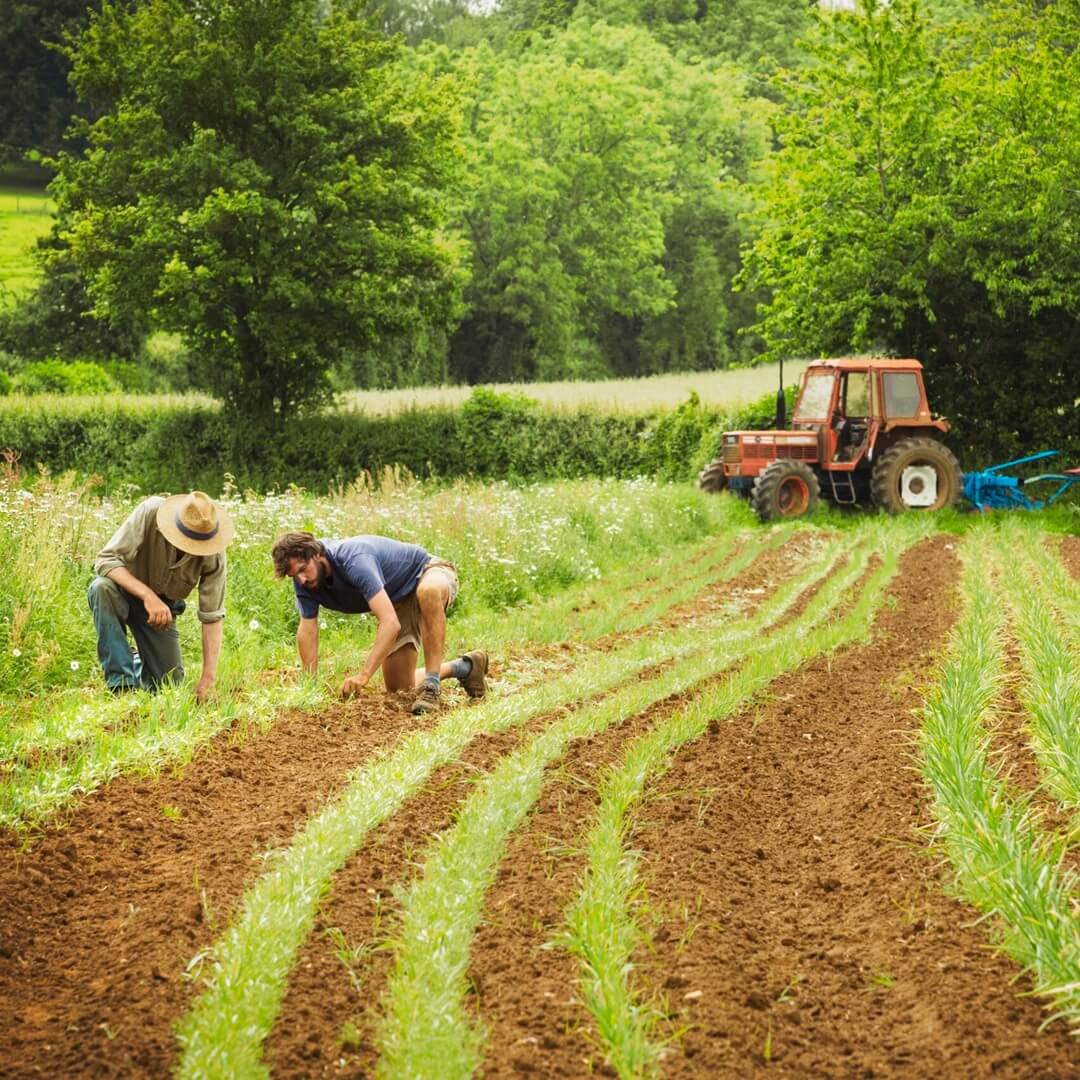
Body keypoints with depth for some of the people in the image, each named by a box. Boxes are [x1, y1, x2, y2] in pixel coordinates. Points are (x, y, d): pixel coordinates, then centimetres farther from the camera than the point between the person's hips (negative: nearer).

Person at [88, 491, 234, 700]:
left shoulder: (214, 553, -23)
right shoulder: (150, 512, -31)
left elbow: (212, 616, -19)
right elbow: (106, 560, -32)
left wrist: (208, 678, -26)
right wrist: (148, 595, -46)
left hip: (163, 604, 2)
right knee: (103, 587, -38)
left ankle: (137, 664, 31)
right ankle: (121, 682, -30)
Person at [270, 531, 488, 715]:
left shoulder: (354, 560, -39)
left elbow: (391, 622, -45)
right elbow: (307, 631, -12)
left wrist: (363, 675, -49)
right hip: (400, 600, 8)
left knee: (428, 591, -46)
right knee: (399, 689, 4)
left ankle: (431, 686, -36)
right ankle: (465, 667, 30)